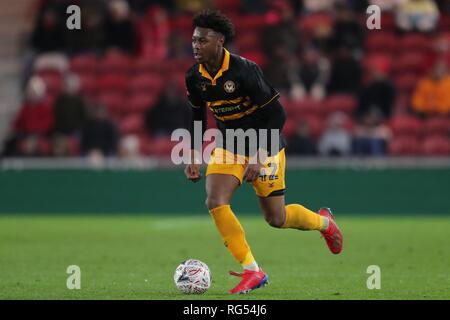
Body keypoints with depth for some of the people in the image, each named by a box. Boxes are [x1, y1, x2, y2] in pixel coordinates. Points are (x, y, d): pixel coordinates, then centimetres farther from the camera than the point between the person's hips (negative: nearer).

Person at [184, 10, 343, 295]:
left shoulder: (244, 70, -26)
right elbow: (197, 116, 10)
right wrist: (194, 157, 3)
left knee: (276, 218, 2)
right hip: (229, 147, 5)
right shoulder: (195, 77, -8)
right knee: (216, 202, -18)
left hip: (265, 146, -5)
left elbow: (277, 114, -22)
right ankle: (252, 271, -9)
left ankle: (323, 221, 36)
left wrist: (259, 157, -27)